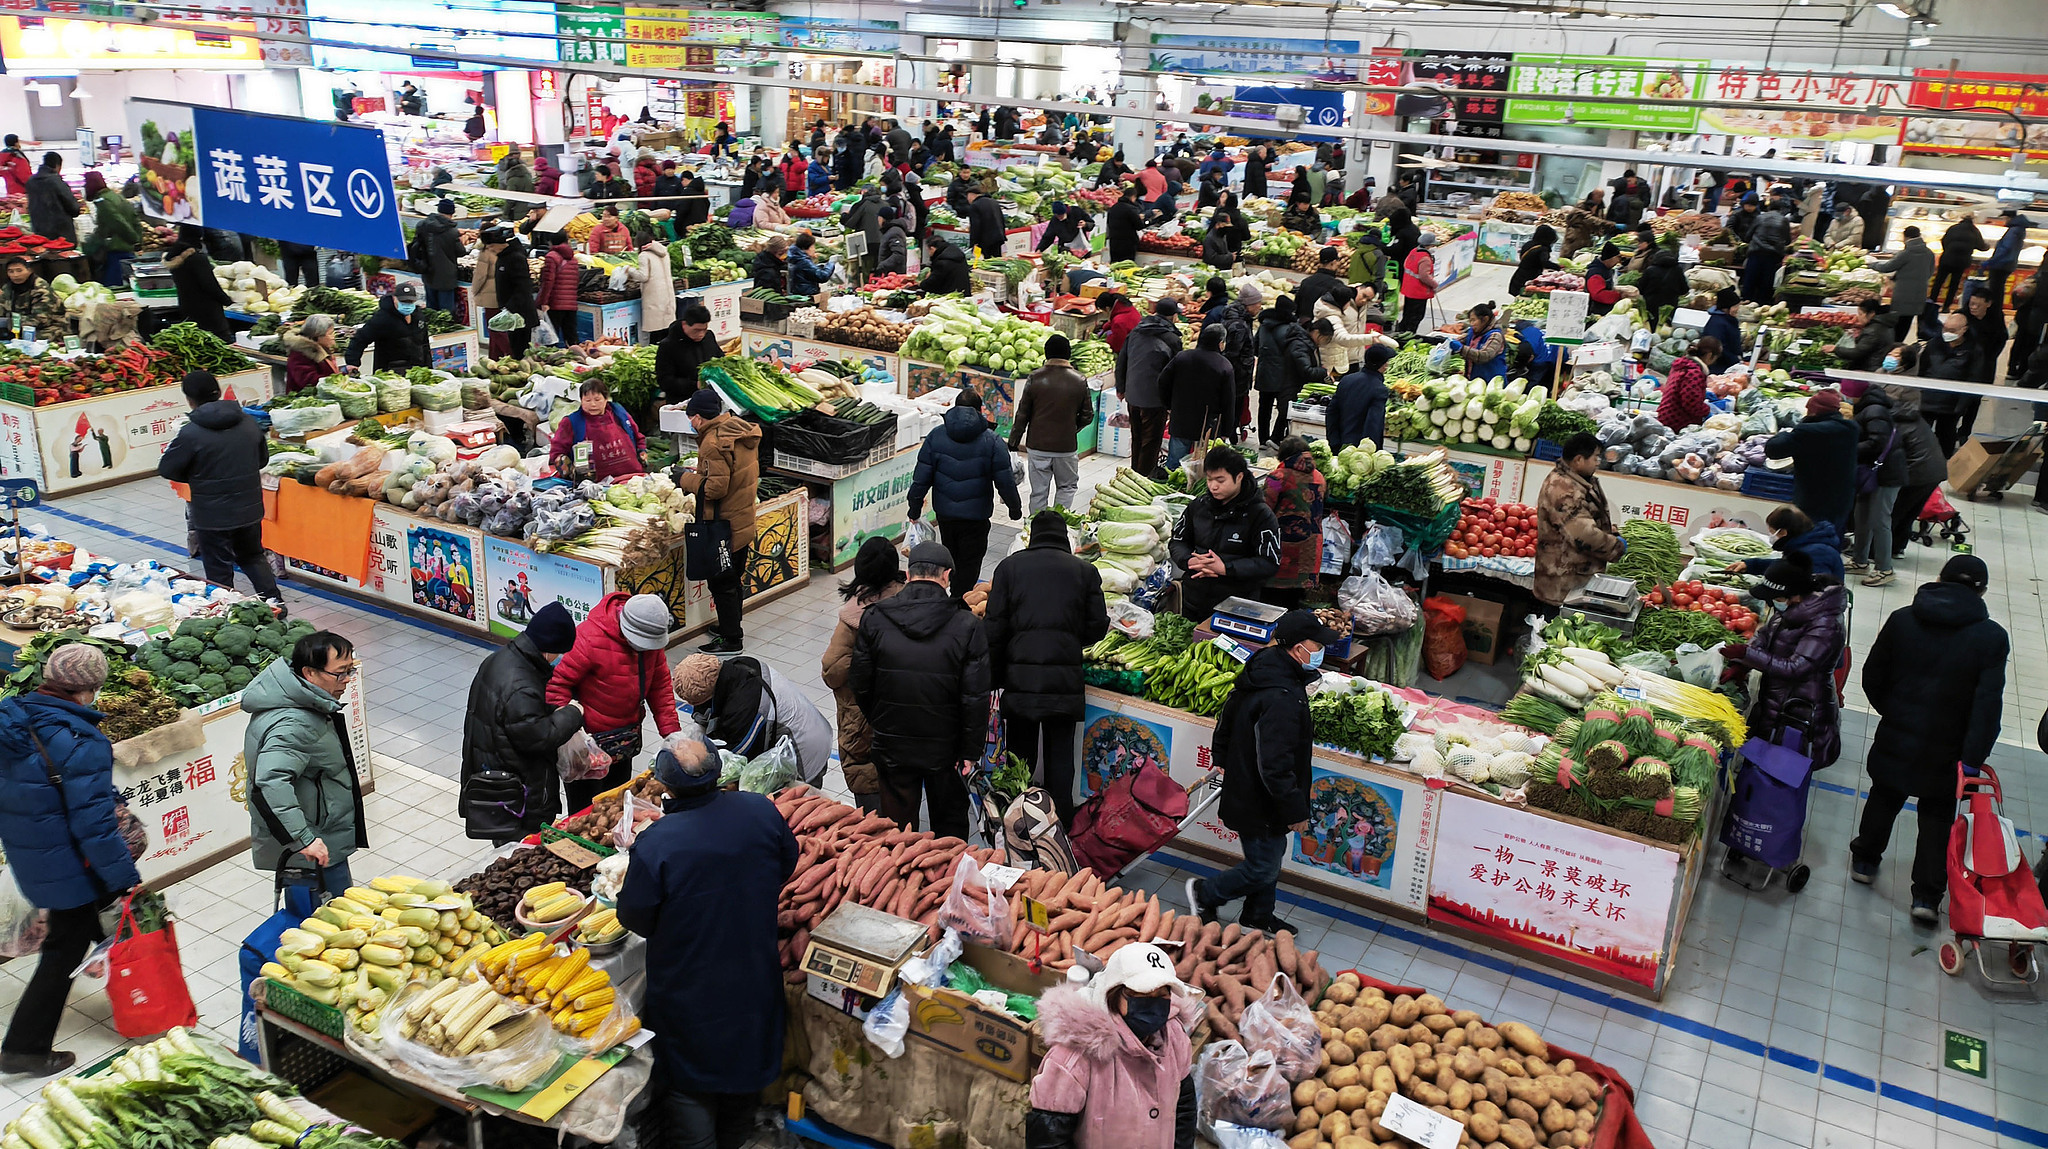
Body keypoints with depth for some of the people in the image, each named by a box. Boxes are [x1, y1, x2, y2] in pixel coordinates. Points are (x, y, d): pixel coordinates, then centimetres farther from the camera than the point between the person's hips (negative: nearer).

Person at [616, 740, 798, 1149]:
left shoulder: (654, 844, -28)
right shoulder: (760, 810, -16)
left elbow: (635, 918, -15)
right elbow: (787, 864, 2)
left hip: (689, 989, -5)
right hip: (756, 977, 5)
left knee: (688, 1082, 17)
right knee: (747, 1060, 26)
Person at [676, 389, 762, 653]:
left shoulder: (714, 442, -23)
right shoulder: (742, 430, 6)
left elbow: (715, 488, -25)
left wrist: (686, 479, -10)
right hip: (744, 520, 10)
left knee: (722, 582, 1)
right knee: (733, 578, 22)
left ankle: (731, 640, 9)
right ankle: (731, 626, 37)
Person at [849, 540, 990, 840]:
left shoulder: (874, 618, -9)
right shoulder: (967, 626, -15)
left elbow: (859, 683, -1)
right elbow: (976, 698, -13)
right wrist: (970, 750, -3)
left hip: (891, 746, 1)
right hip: (945, 746, -1)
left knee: (896, 821, 15)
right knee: (950, 819, 19)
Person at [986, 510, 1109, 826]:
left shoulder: (1010, 566, 4)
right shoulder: (1085, 571, 4)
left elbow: (995, 627, 0)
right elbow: (1098, 627, 3)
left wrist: (994, 677, 6)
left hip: (1019, 679, 0)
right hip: (1064, 680, 0)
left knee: (1019, 756, 10)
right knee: (1060, 757, 9)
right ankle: (1061, 827, 11)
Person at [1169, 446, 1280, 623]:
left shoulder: (1260, 514, -11)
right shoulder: (1199, 505, 4)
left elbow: (1269, 563, -15)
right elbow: (1178, 541, 12)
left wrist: (1225, 568, -23)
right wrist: (1190, 561, -11)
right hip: (1194, 600, 5)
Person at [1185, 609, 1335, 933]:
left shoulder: (1260, 671, -2)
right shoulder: (1282, 699, -33)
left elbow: (1226, 720, 12)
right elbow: (1276, 766, -32)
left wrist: (1226, 761, 24)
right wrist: (1296, 811, -21)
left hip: (1243, 788, 10)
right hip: (1262, 803, -10)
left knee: (1271, 856, 26)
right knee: (1263, 869, 10)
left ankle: (1258, 916, 44)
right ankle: (1205, 894, 28)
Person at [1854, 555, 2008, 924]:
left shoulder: (1902, 620, -8)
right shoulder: (1992, 637, -14)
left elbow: (1872, 676, -1)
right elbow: (1988, 703, -16)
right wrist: (1972, 759, -14)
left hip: (1896, 737, 2)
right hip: (1946, 751, -2)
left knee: (1884, 798, 23)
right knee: (1938, 815, 13)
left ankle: (1864, 860, 39)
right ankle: (1927, 896, 12)